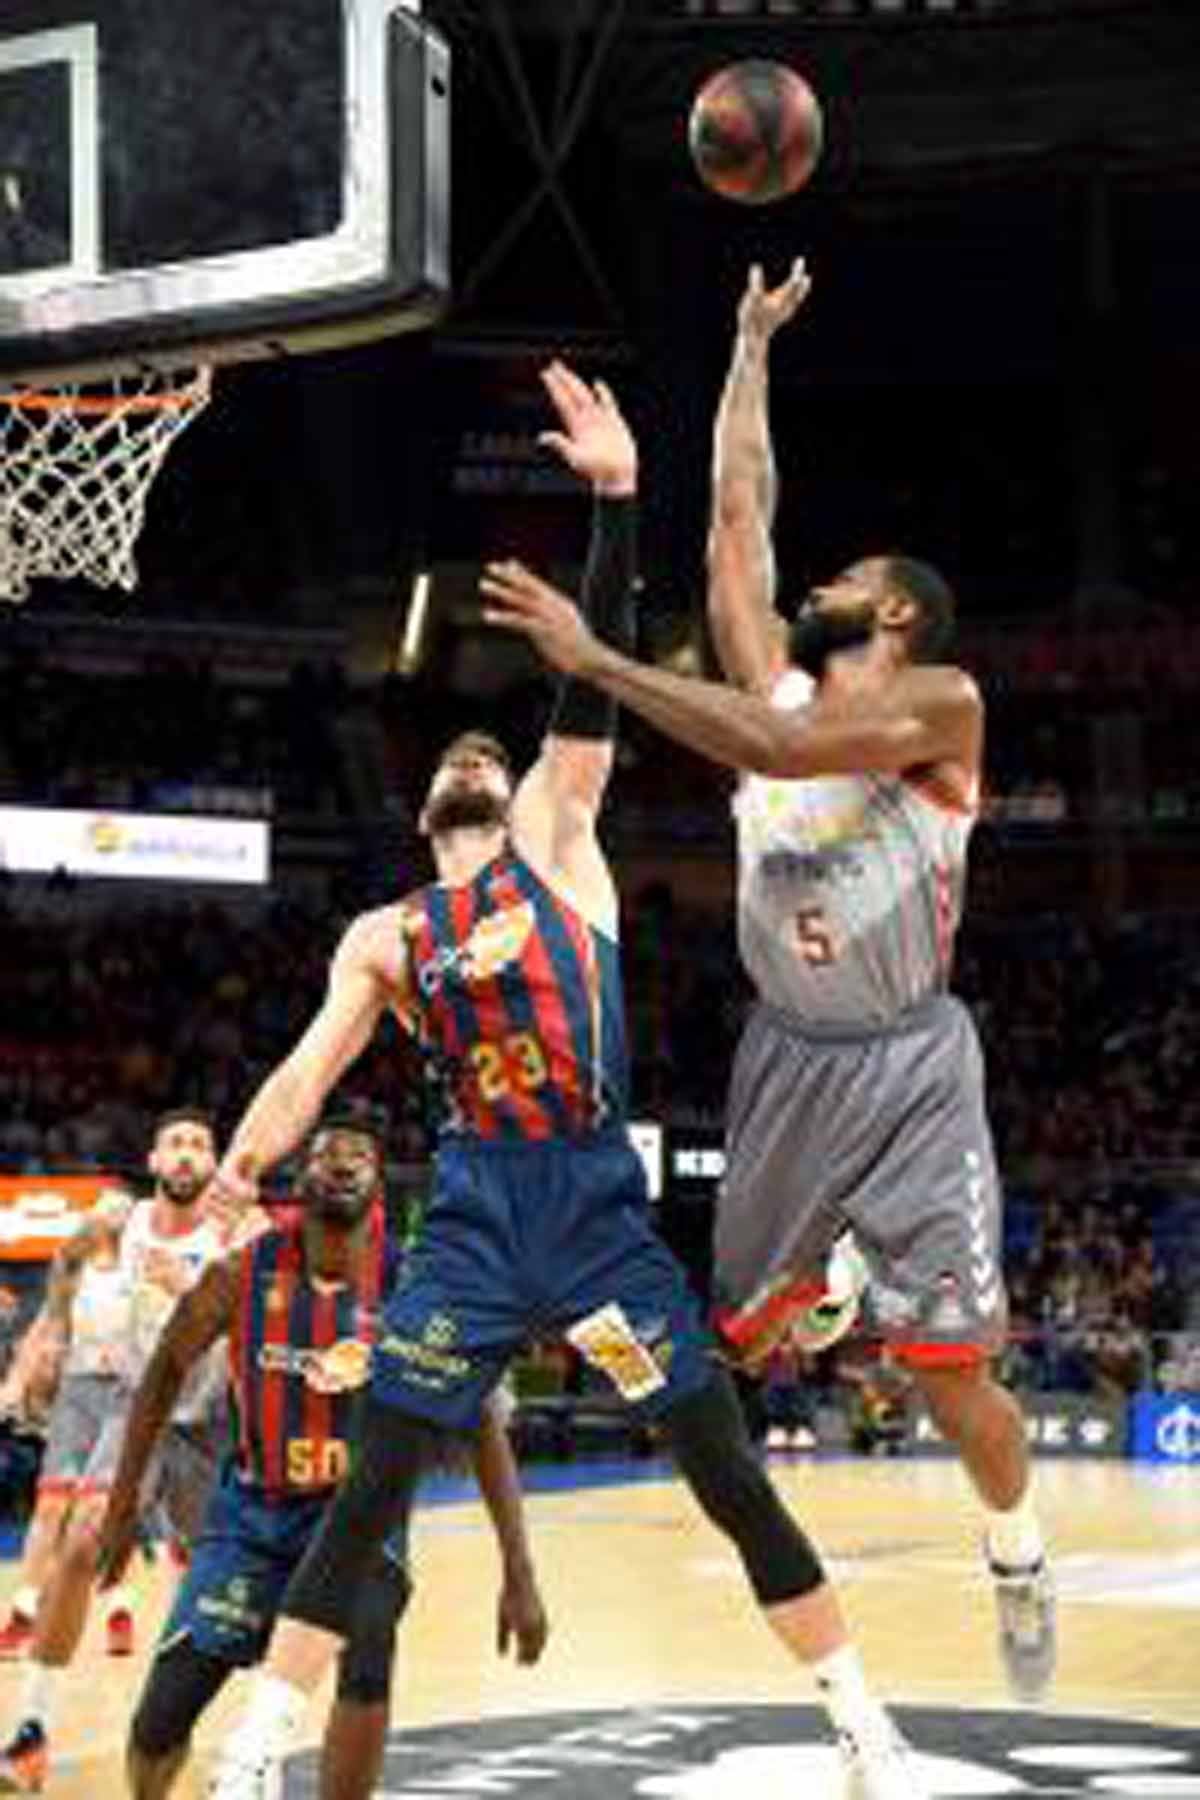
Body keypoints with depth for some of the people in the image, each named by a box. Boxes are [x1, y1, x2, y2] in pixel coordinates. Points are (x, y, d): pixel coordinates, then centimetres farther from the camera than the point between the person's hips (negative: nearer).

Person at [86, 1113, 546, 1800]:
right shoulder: (243, 1273, -13)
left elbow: (484, 1428, -11)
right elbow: (167, 1370, 4)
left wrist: (519, 1577, -16)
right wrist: (124, 1505, 6)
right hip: (254, 1511, 1)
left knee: (367, 1664, -30)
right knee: (165, 1710, -6)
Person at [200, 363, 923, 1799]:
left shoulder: (556, 838, 10)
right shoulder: (384, 936, 14)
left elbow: (594, 682, -1)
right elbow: (308, 1070, 4)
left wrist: (615, 496, -12)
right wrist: (220, 1193, -13)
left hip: (597, 1203, -1)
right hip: (474, 1214, 2)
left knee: (729, 1475, -1)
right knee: (370, 1489, -2)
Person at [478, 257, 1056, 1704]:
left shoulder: (942, 702, -13)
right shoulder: (776, 677, 5)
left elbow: (779, 748, -29)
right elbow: (738, 508, 7)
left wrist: (593, 659, -29)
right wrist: (752, 345, 15)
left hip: (910, 1067, -6)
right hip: (788, 1058, 6)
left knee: (949, 1367, -4)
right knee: (721, 1345, 9)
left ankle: (1017, 1556, 19)